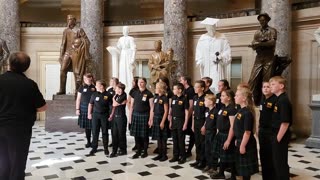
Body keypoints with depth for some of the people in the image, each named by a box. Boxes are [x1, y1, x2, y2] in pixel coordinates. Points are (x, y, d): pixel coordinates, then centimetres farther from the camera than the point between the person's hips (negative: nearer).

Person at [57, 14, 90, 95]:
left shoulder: (79, 30, -4)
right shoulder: (66, 31, 10)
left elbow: (87, 42, -4)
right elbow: (63, 44, 13)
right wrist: (61, 55, 10)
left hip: (76, 53, -4)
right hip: (67, 52, 4)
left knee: (77, 72, 0)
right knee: (62, 70, -7)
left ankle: (78, 90, 10)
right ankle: (62, 90, 0)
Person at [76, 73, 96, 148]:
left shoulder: (94, 87, 1)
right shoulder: (82, 87, 3)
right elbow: (78, 99, 6)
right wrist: (77, 109, 0)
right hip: (84, 109, 1)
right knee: (87, 126, 8)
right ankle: (88, 141, 21)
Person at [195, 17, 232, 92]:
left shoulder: (222, 38, 5)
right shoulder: (202, 38, 10)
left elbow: (227, 51, 1)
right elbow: (199, 52, 8)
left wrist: (220, 57, -16)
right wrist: (200, 62, -8)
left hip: (217, 67, -1)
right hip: (206, 67, 2)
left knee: (217, 86, -8)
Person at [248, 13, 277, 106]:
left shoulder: (272, 30, 7)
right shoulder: (257, 32, 18)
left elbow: (272, 42, -10)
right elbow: (254, 46, 7)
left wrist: (259, 43, -14)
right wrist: (264, 42, -11)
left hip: (269, 58, -4)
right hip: (258, 58, 4)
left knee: (266, 81, -5)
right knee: (253, 80, -5)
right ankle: (254, 101, 1)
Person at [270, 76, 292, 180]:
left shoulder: (283, 100, -19)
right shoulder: (279, 99, 10)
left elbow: (285, 122, -23)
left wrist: (278, 138, -19)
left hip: (281, 136, -9)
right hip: (277, 134, 9)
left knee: (280, 162, 3)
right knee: (277, 161, 19)